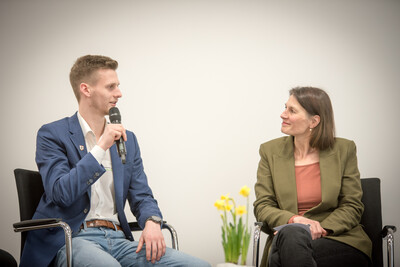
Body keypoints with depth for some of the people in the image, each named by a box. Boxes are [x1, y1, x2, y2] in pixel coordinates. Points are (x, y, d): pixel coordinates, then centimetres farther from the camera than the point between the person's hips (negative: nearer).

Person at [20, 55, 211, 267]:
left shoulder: (127, 139, 18)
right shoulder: (52, 135, 1)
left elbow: (142, 196, 15)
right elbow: (60, 193, -12)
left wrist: (152, 222, -8)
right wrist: (101, 147, -15)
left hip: (118, 240, 6)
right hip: (72, 240, -5)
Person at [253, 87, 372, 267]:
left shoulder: (344, 150, 5)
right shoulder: (270, 151, 9)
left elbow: (352, 207, 3)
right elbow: (262, 206, 4)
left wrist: (320, 229, -16)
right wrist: (294, 220, -17)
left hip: (339, 237, -2)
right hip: (287, 235, 2)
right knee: (291, 234, -37)